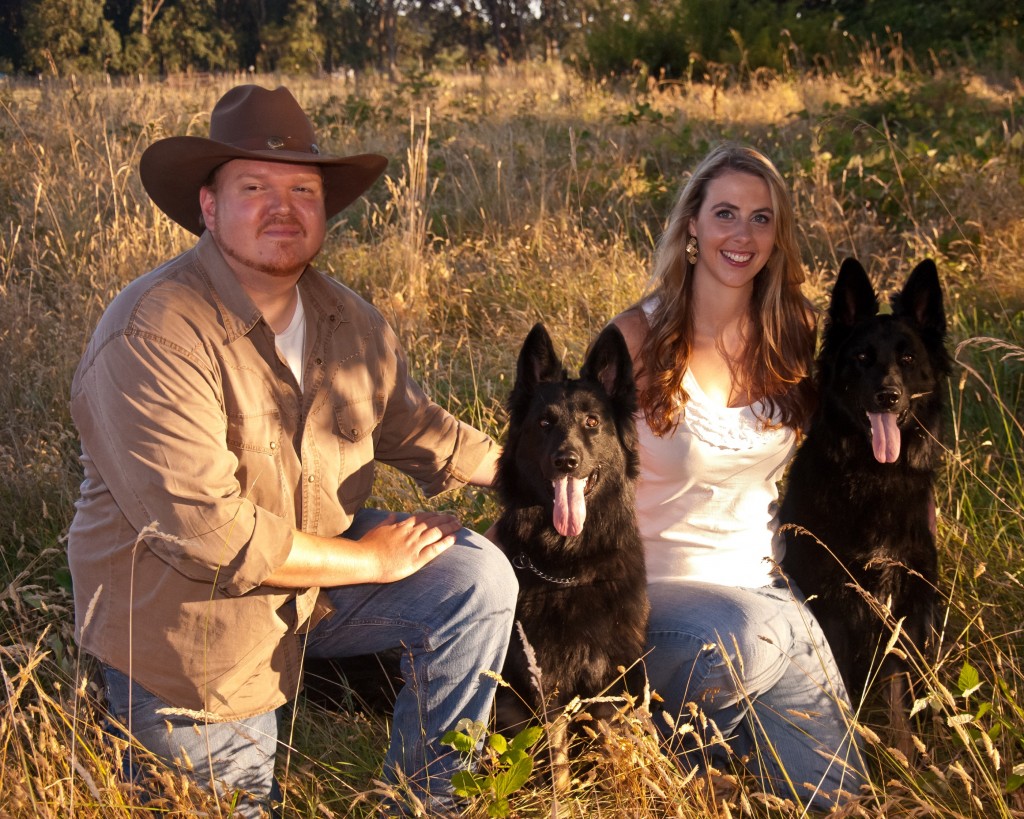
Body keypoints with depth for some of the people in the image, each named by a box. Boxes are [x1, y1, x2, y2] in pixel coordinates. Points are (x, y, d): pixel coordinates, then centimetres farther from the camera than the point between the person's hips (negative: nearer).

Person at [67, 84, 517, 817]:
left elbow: (415, 427, 11)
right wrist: (372, 559, -23)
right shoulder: (153, 335, -27)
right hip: (184, 614, -6)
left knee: (479, 578, -10)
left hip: (316, 575, 6)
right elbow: (212, 535, -31)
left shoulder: (348, 319, -2)